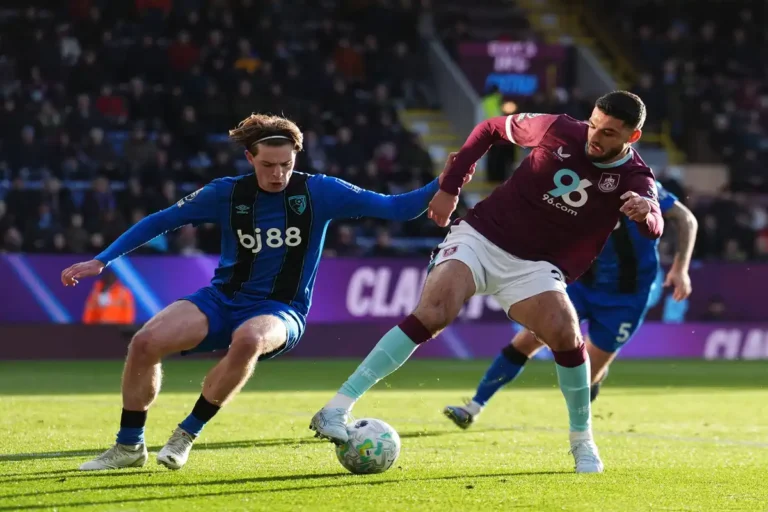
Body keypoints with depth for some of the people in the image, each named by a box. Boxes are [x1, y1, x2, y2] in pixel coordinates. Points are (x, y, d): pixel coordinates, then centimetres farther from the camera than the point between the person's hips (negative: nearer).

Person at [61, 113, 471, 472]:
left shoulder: (318, 193, -5)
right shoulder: (227, 194, -2)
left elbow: (396, 208, -6)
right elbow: (161, 220, 6)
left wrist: (443, 184, -22)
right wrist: (101, 261, 2)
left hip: (279, 311, -2)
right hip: (223, 299, 2)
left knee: (247, 339, -40)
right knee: (145, 343, -22)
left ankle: (188, 433, -19)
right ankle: (129, 446, 0)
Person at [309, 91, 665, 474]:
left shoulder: (633, 179, -10)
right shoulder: (559, 131, -8)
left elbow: (654, 229, -31)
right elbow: (491, 128, 8)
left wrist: (645, 213, -55)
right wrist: (449, 187, 5)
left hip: (533, 266, 1)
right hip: (480, 237, -1)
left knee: (565, 333, -24)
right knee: (432, 314, -24)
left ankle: (582, 442, 0)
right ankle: (337, 409, -27)